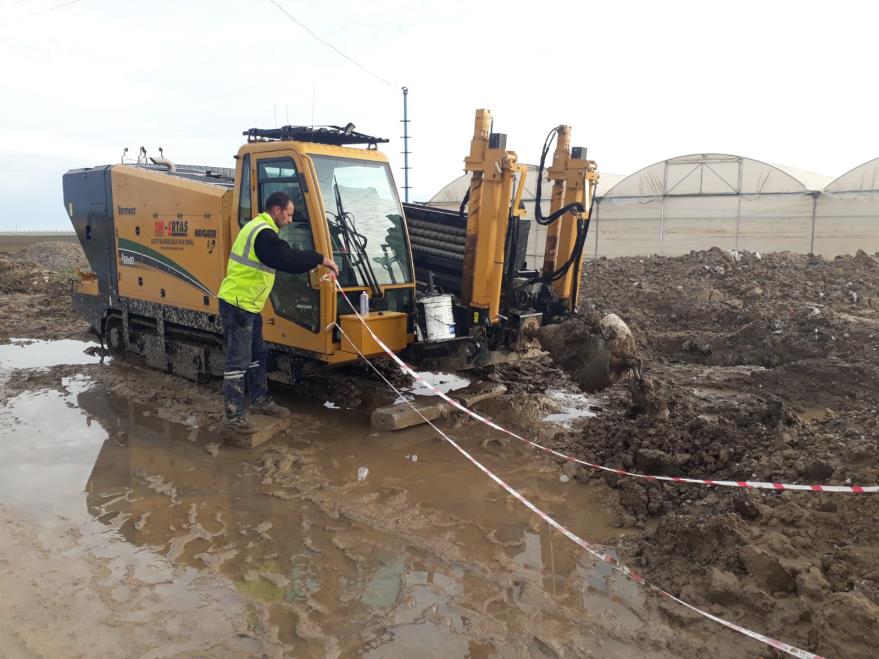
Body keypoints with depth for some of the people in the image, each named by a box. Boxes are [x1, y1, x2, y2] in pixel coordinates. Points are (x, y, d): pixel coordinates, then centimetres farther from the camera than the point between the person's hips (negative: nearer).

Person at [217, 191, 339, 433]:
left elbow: (283, 258, 19)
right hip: (238, 304, -11)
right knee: (238, 360, -6)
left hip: (248, 305, 11)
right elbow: (288, 258, -28)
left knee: (257, 354, 18)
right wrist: (321, 259, -21)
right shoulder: (263, 234, -19)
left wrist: (312, 263, 13)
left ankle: (260, 400, 30)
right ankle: (233, 415, 0)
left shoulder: (258, 227, 15)